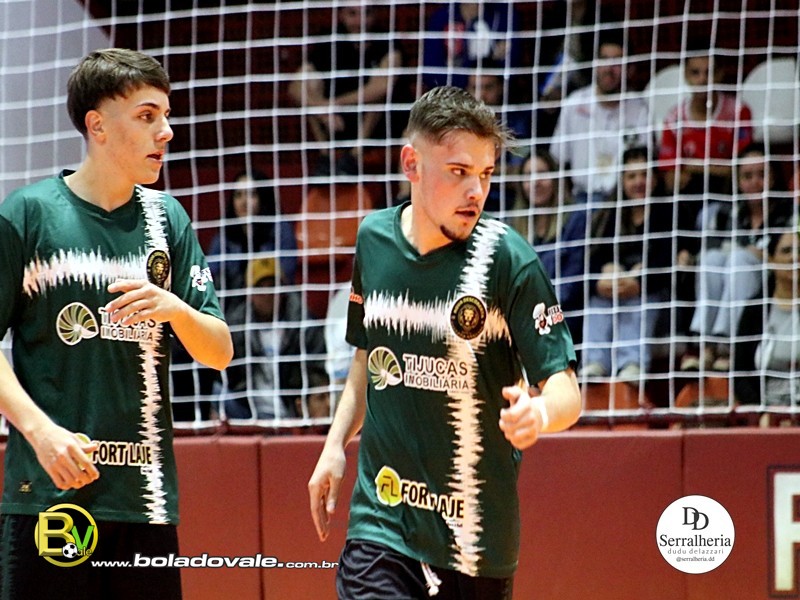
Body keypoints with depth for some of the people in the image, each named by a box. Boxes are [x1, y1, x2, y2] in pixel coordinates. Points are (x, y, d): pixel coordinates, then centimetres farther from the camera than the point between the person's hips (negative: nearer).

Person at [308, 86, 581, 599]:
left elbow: (566, 390, -14)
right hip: (382, 517, 2)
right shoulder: (374, 239, 3)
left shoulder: (509, 259, -11)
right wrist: (336, 444, 16)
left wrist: (541, 412, -35)